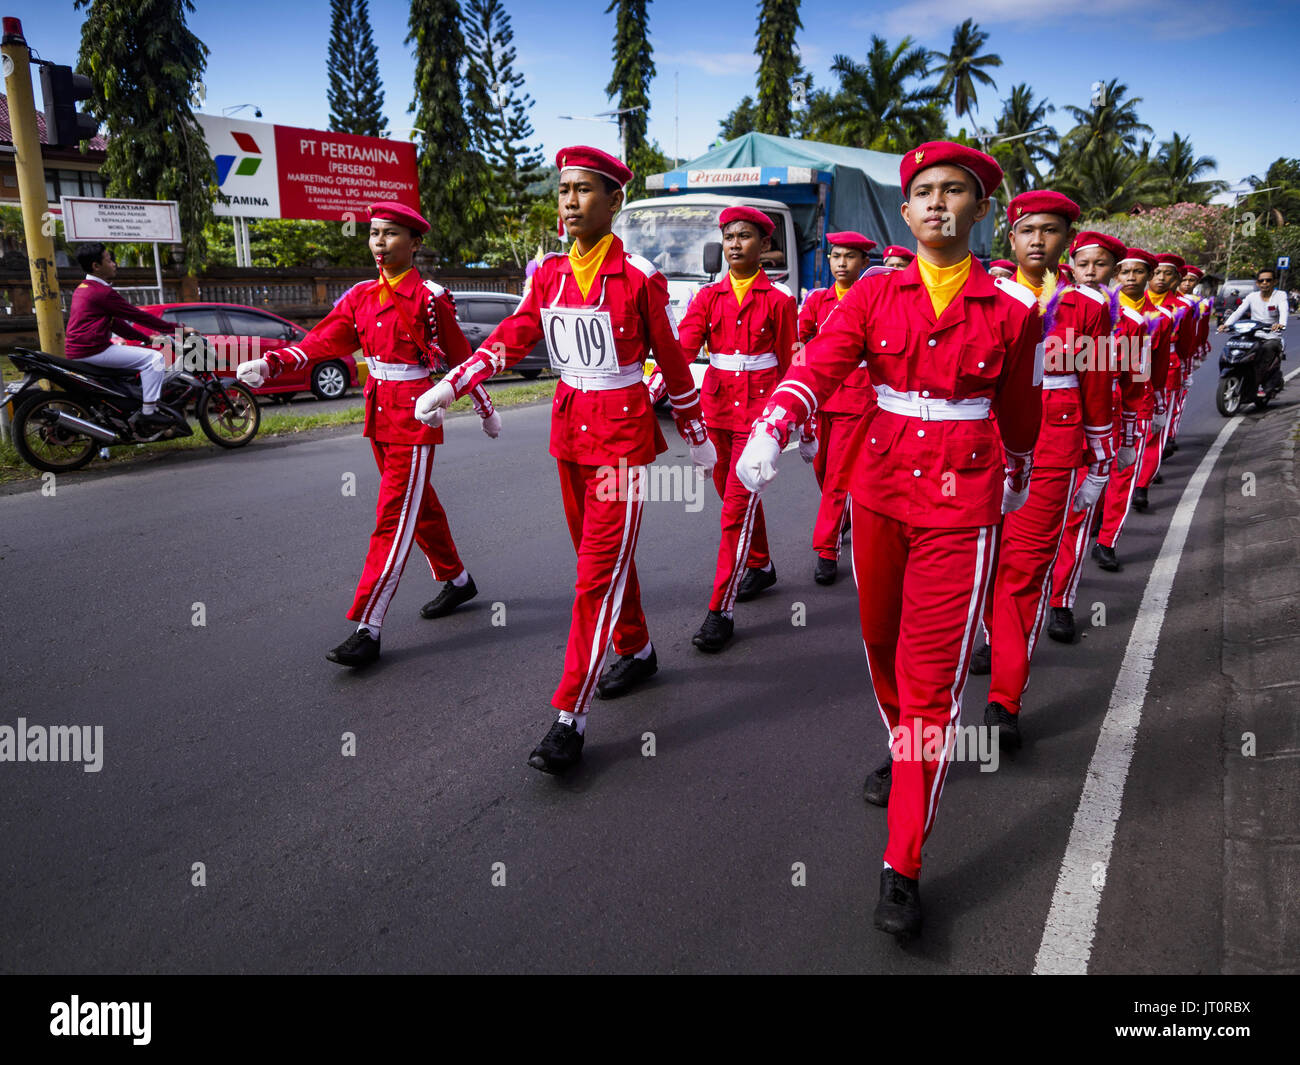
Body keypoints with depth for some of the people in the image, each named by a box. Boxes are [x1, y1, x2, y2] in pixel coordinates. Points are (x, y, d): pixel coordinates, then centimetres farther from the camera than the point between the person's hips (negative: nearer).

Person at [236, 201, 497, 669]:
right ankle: (457, 581, 37)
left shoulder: (430, 298, -10)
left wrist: (487, 411, 5)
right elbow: (321, 341, 2)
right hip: (379, 416, 7)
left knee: (395, 520, -8)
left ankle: (367, 629, -8)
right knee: (420, 505, 18)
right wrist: (270, 363, -12)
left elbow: (461, 357, -3)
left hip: (414, 419, -7)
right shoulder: (361, 296, 8)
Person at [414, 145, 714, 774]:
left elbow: (673, 361, -2)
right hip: (569, 427, 6)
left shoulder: (639, 277, -9)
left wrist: (697, 437, 4)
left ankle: (570, 718, -5)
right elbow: (512, 337, 0)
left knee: (600, 571, -7)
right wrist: (450, 386, -13)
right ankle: (637, 651, 39)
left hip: (623, 433, -6)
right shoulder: (549, 274, 7)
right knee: (603, 555, 17)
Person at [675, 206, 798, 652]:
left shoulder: (779, 300, -1)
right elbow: (682, 347, -7)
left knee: (738, 506, -10)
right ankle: (761, 565, 42)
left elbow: (789, 364, 4)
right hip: (717, 403, 5)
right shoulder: (709, 296, 7)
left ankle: (721, 610, -8)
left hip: (759, 408, -5)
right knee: (733, 494, 18)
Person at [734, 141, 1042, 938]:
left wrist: (1018, 480, 24)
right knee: (882, 642, 18)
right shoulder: (874, 294, 1)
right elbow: (817, 366, -14)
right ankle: (904, 752, 49)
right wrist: (770, 430, -32)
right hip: (879, 492, 3)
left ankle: (903, 867, 4)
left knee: (933, 676, -4)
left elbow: (1021, 410, 11)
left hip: (962, 506, -3)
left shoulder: (1012, 307, -1)